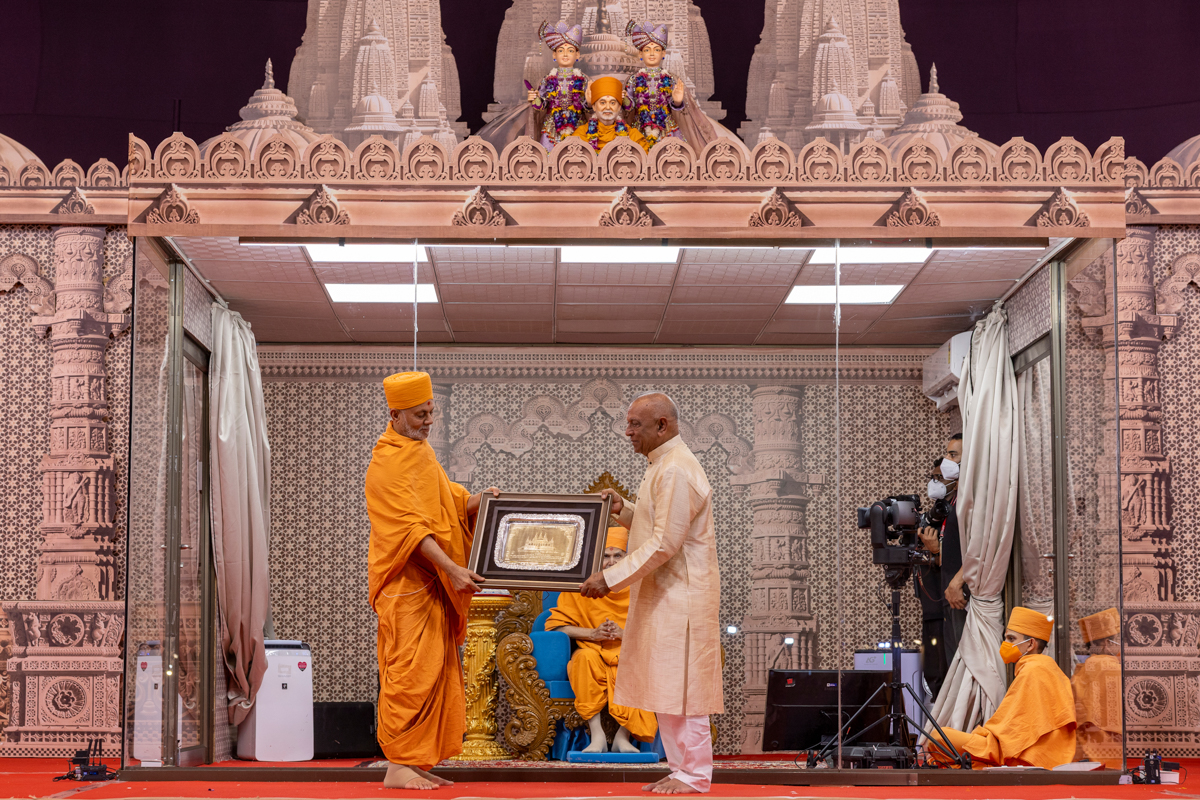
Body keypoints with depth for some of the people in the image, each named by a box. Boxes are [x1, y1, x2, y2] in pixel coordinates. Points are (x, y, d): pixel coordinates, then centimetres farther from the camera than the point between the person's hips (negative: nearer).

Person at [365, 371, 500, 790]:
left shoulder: (421, 452, 15)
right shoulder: (387, 463, -15)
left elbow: (448, 499, 21)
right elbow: (411, 527, -23)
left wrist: (477, 500, 0)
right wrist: (452, 569, -29)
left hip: (433, 585, 9)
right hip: (406, 585, -9)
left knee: (436, 674, 10)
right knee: (411, 672, -11)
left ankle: (420, 762, 14)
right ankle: (398, 765, -8)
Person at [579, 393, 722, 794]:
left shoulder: (676, 471, -18)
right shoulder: (663, 466, 15)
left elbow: (665, 543, -23)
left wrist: (611, 578, -20)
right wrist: (623, 509, 8)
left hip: (681, 596, -10)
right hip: (662, 595, 10)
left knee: (680, 685, -5)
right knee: (667, 687, 13)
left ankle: (694, 775, 1)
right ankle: (681, 769, 19)